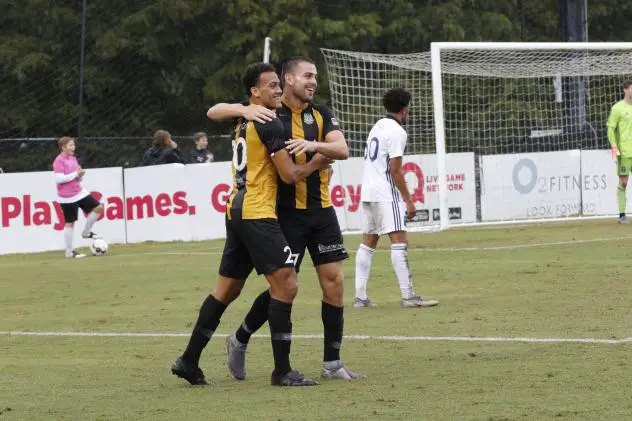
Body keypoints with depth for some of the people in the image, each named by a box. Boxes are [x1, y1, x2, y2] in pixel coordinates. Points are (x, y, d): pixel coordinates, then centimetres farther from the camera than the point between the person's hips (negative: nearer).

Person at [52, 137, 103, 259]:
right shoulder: (59, 161, -14)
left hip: (78, 192, 8)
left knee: (98, 207, 4)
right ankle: (69, 252, 6)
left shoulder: (73, 159, 12)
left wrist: (81, 174, -2)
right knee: (70, 222, -3)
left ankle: (86, 232, 18)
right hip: (67, 197, -8)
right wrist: (75, 174, -20)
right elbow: (59, 179, -24)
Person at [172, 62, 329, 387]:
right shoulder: (270, 125, -10)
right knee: (286, 284, -9)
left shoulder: (243, 124, 16)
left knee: (226, 288, 15)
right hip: (258, 214, -9)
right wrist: (315, 165, 7)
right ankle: (282, 371, -11)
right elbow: (289, 175, -11)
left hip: (237, 211, 9)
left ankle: (189, 361, 17)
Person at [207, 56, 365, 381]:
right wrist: (244, 111, -24)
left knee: (333, 281, 0)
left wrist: (314, 145, -26)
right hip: (286, 212, -4)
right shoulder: (267, 112, -3)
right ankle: (239, 341, 18)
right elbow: (214, 112, -5)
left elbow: (342, 150, -6)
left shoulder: (321, 114, 8)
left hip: (321, 209, 4)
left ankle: (332, 363, 7)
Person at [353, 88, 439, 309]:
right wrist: (408, 200, -12)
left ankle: (360, 296, 9)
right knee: (399, 241, -11)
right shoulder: (396, 131, -10)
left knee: (368, 242, 11)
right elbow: (395, 169, -15)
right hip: (386, 194, -9)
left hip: (368, 193, 9)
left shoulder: (378, 126, 17)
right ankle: (408, 296, -16)